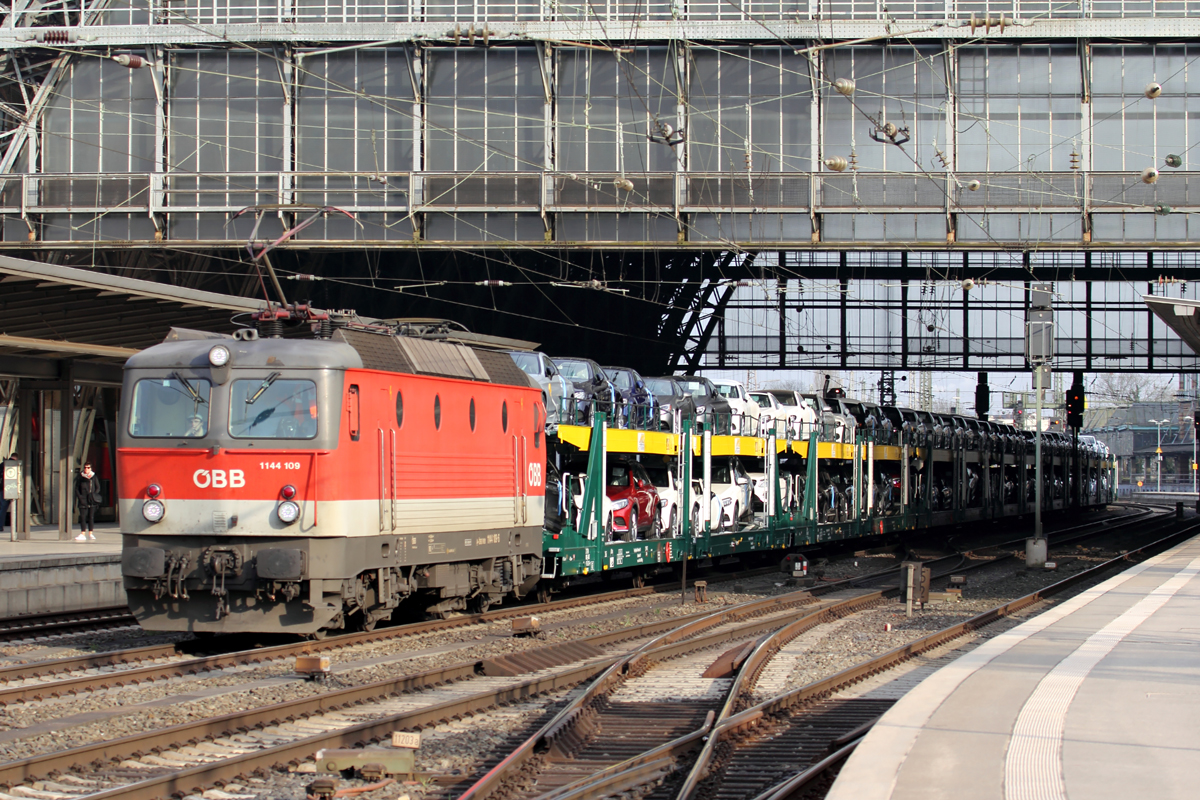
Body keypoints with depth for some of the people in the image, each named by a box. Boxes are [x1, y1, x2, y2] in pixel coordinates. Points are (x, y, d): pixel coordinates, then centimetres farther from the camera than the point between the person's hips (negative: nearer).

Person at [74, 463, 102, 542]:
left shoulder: (94, 477, 6)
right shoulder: (80, 477, 5)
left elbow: (98, 488, 9)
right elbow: (76, 488, 7)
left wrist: (94, 495, -8)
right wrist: (79, 496, -7)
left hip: (92, 501, 0)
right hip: (83, 500, 0)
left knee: (91, 517, 4)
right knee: (83, 517, -6)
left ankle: (91, 534, 11)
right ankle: (83, 534, -7)